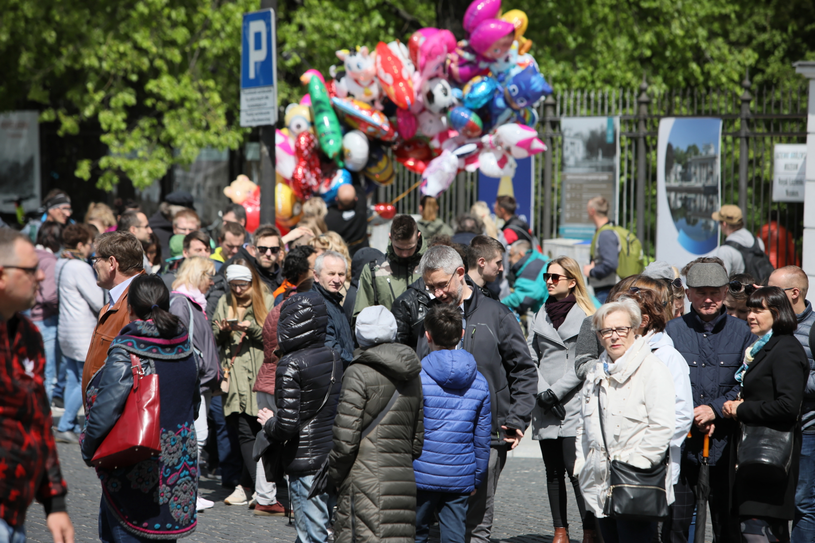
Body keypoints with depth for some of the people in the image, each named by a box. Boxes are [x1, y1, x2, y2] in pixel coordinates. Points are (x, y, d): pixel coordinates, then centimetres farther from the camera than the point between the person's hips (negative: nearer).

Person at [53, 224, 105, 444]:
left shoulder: (60, 264, 10)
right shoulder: (80, 268, -18)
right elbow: (99, 302, -18)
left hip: (66, 329, 9)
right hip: (82, 333, -9)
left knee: (72, 380, 12)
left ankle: (71, 428, 13)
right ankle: (64, 427, -3)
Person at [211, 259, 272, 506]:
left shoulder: (266, 301, 7)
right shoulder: (224, 303, 16)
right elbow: (215, 340, 15)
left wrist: (252, 327, -14)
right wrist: (222, 332, -6)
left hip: (259, 373, -2)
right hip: (235, 377, 3)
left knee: (250, 431, -7)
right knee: (245, 431, -4)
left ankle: (247, 486, 2)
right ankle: (261, 488, -2)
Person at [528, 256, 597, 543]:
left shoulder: (586, 315, -1)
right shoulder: (542, 314, 15)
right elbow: (531, 356, 10)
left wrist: (556, 391, -10)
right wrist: (542, 392, -3)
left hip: (575, 404, -5)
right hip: (545, 408, 5)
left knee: (575, 468, -12)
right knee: (553, 471, 6)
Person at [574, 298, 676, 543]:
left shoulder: (652, 369, -5)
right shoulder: (596, 373, 18)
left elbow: (662, 426, -13)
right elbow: (584, 425, 27)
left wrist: (638, 464, -17)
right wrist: (581, 465, 17)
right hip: (602, 485, 7)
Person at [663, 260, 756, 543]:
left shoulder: (742, 332, 7)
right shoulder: (672, 331, 7)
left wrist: (715, 409, -11)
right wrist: (694, 417, -9)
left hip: (725, 442, 0)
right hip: (682, 438, 0)